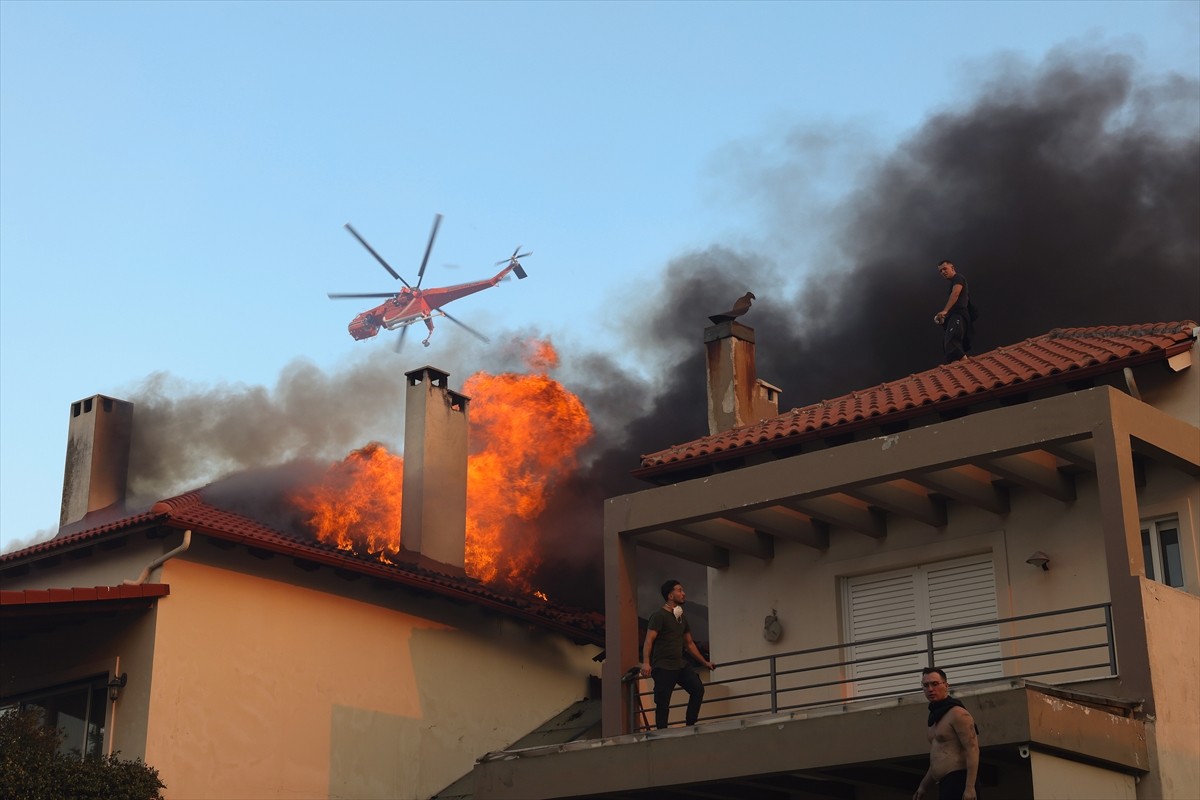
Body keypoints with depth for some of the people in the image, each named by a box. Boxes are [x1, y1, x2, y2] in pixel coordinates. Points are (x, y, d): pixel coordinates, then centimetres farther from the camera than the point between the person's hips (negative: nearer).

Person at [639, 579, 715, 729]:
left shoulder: (682, 618, 17)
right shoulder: (659, 616, -7)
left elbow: (689, 643, 26)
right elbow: (649, 641, -17)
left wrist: (705, 662, 27)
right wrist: (646, 663, -30)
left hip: (681, 664, 7)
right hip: (663, 667, -7)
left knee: (698, 688, -9)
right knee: (663, 704, -6)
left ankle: (690, 726, 0)